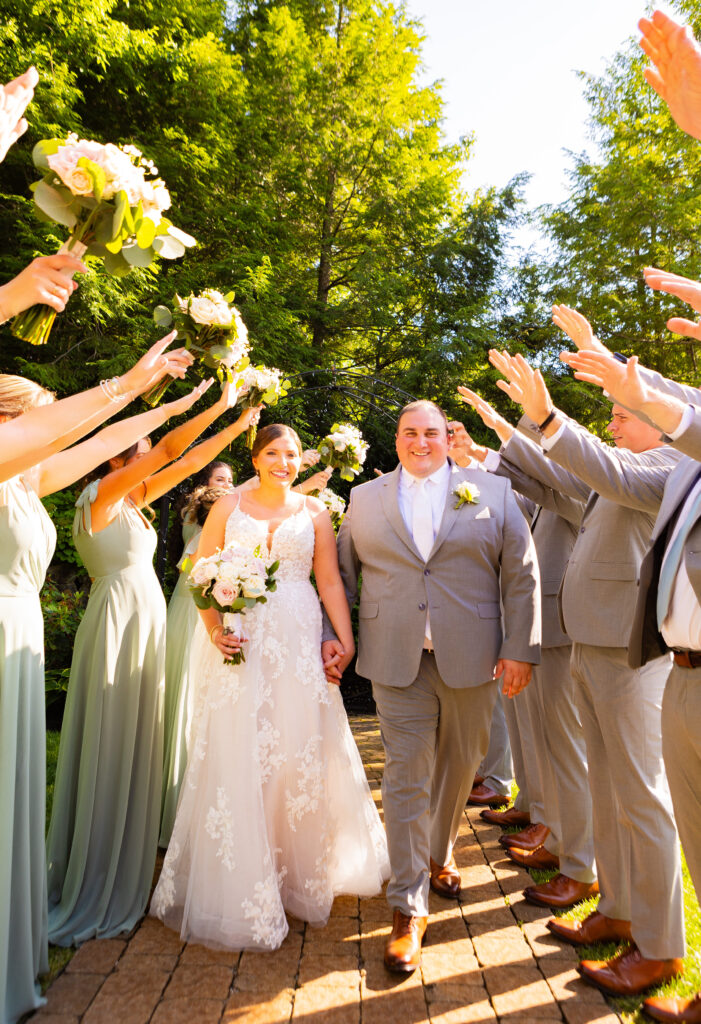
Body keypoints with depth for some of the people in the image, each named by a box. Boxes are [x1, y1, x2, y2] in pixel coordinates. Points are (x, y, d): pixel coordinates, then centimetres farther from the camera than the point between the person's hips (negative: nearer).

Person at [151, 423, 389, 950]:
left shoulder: (314, 511, 8)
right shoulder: (228, 507, 6)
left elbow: (330, 581, 5)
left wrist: (346, 642, -5)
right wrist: (215, 631, -11)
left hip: (298, 643, 1)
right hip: (241, 643, -1)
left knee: (302, 749, 5)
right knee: (236, 754, 1)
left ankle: (302, 871, 29)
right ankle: (241, 883, 20)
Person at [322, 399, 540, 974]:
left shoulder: (493, 493, 4)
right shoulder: (365, 499, 7)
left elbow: (521, 573, 1)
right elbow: (341, 571, 12)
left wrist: (520, 648, -4)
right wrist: (330, 633, 4)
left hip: (472, 659, 1)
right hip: (397, 661, 0)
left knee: (458, 767, 17)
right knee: (406, 778, 3)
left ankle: (439, 856, 44)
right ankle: (409, 908, 18)